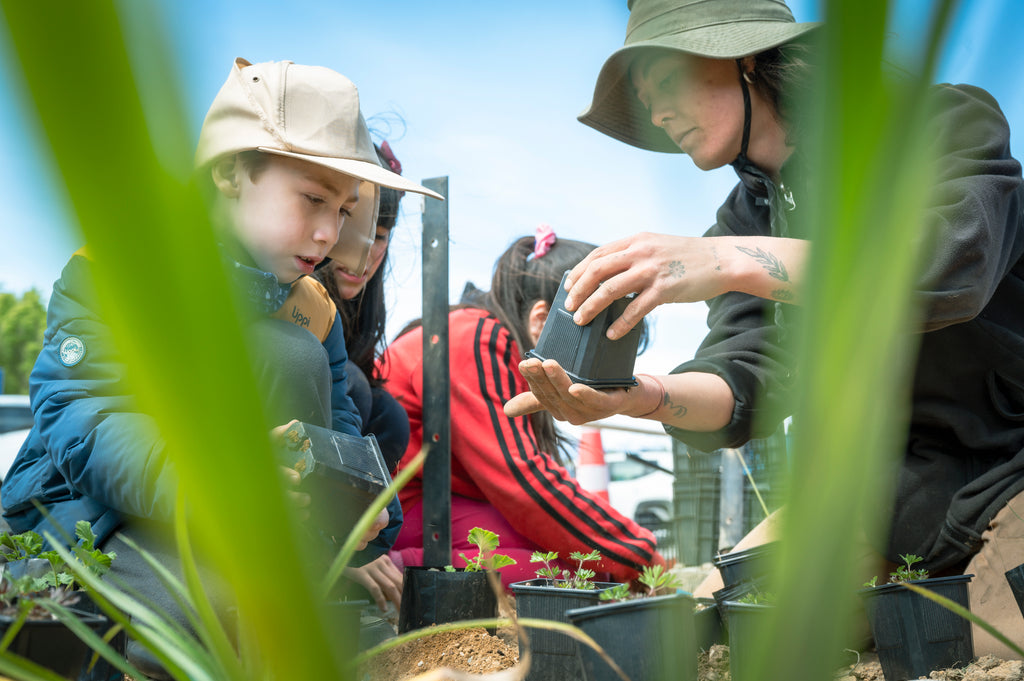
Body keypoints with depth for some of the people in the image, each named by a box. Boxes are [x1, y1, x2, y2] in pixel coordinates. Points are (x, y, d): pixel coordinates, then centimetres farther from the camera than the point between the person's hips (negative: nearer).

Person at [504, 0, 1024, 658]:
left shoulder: (948, 120, -9)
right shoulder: (744, 219, 7)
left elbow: (953, 263, -31)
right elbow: (752, 382, -6)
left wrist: (731, 261, -39)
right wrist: (643, 396, -29)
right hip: (886, 480, 6)